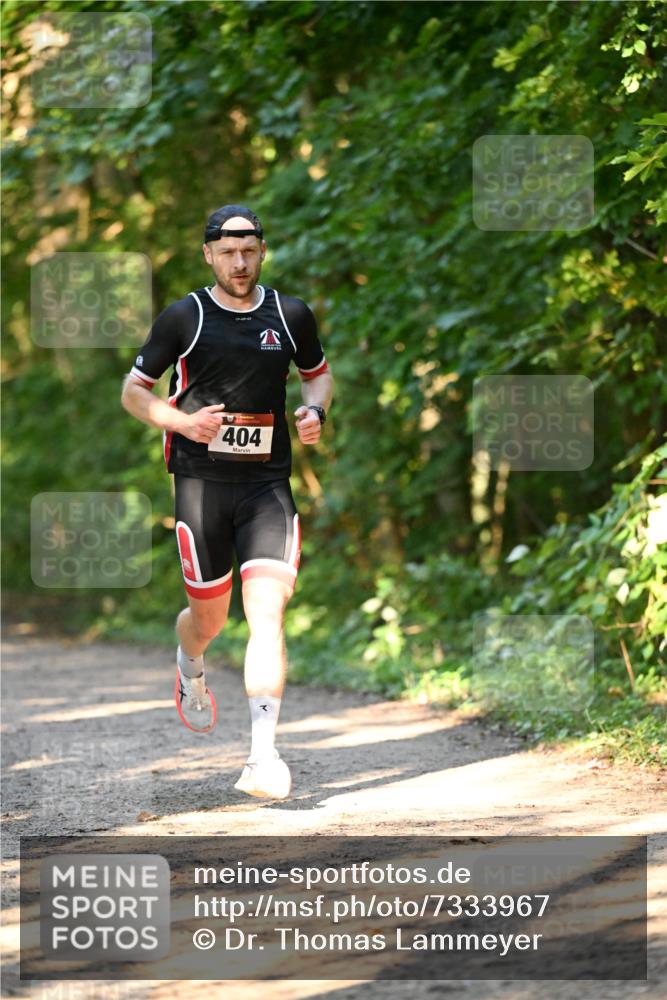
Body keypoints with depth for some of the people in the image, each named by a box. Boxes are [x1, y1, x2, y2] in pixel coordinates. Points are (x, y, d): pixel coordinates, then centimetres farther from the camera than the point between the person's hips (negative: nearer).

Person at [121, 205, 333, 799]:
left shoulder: (291, 316, 6)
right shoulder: (183, 318, 0)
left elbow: (320, 374, 23)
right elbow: (133, 392, 5)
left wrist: (314, 410, 1)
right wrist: (181, 421, -13)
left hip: (268, 482, 1)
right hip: (202, 479, -1)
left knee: (268, 610, -15)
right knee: (210, 615, 7)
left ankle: (263, 755, -20)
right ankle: (189, 667, 47)